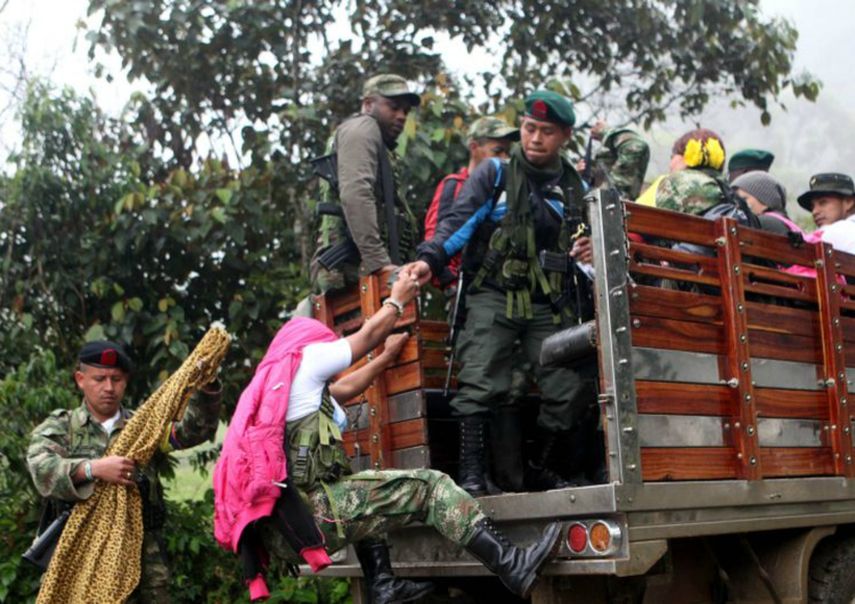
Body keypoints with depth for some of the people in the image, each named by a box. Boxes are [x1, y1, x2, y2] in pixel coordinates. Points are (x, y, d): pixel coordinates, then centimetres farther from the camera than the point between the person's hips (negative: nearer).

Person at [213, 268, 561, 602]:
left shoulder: (267, 383, 27)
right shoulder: (302, 360, 3)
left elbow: (345, 388, 35)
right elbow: (369, 334, 15)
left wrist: (388, 356, 43)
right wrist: (398, 299, 31)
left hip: (278, 529, 9)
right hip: (311, 515, -9)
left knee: (365, 491, 33)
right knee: (428, 486, -5)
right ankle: (513, 568, -13)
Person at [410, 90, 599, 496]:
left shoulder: (575, 188, 16)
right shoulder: (494, 175, 5)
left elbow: (585, 243, 25)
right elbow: (459, 222, -6)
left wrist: (589, 254, 0)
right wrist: (430, 259, -23)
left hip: (551, 306, 4)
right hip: (495, 297, -3)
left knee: (571, 390, -1)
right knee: (479, 385, -16)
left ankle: (541, 470, 18)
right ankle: (470, 473, -9)